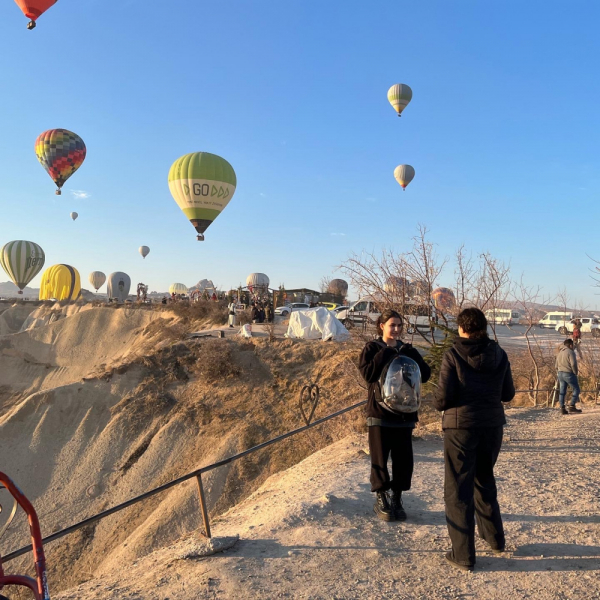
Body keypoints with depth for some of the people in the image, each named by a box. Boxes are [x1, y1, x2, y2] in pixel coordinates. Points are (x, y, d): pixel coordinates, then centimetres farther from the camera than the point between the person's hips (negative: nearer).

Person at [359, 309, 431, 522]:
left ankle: (397, 498, 23)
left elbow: (425, 375, -2)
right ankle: (381, 499, 20)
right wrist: (386, 353, -18)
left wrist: (410, 355, -13)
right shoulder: (372, 348, -2)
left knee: (403, 458, 7)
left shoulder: (408, 350, 9)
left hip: (404, 413, 4)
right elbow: (368, 374, -18)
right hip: (379, 412, -3)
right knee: (380, 458, 4)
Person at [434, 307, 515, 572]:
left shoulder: (453, 355, -14)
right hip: (492, 426, 5)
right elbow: (508, 393, 5)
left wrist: (437, 402, 6)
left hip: (461, 426, -5)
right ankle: (495, 538, 41)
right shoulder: (498, 354, 0)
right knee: (485, 481, 26)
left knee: (459, 490, 7)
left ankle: (463, 555, 14)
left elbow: (443, 399, -16)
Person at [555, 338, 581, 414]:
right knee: (576, 390, 4)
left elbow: (556, 364, 16)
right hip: (569, 374, -7)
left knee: (562, 391, 8)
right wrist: (575, 372, -5)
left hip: (560, 373, 8)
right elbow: (573, 364, -19)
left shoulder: (559, 352, 13)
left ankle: (562, 408, 7)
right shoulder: (570, 352, -11)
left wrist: (558, 372, 19)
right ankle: (572, 406, -2)